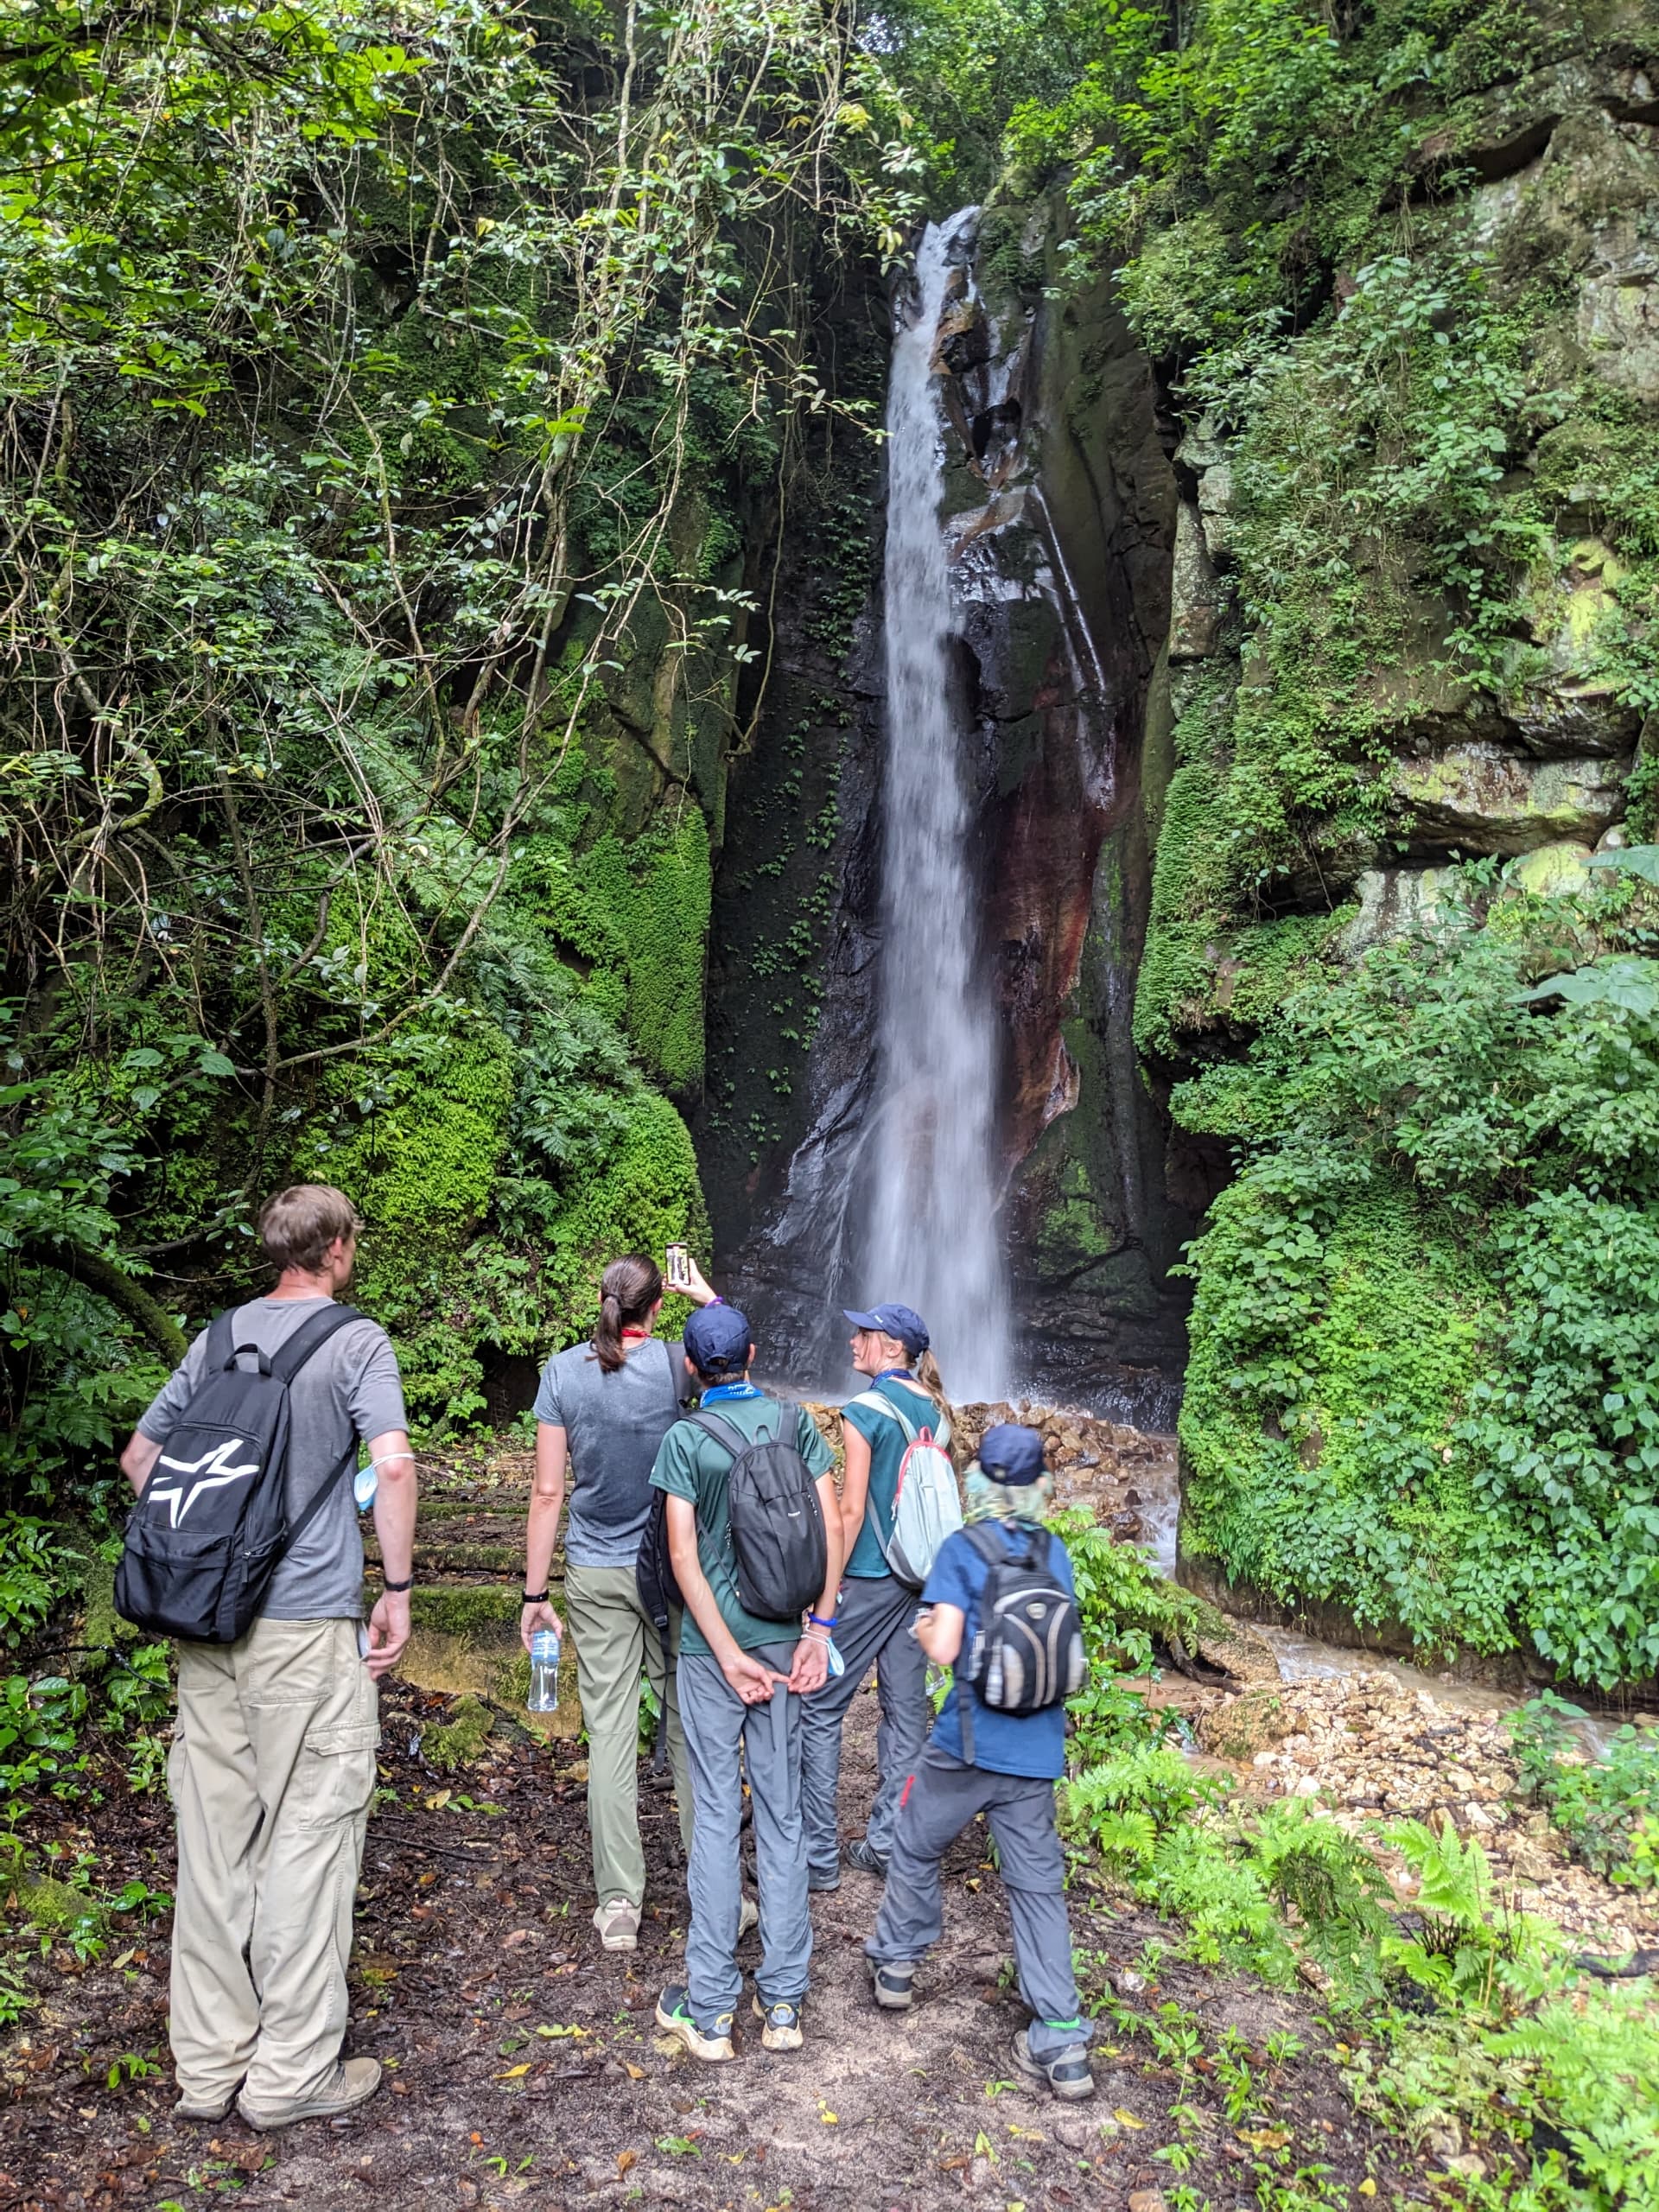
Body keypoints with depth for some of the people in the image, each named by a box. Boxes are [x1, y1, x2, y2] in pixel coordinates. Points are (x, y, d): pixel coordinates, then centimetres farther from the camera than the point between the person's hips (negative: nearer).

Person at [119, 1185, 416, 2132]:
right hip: (307, 1624, -6)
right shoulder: (357, 1341, -7)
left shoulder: (220, 1337, 11)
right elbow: (394, 1463, -19)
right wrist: (399, 1590, -11)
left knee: (214, 1837, 13)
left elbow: (140, 1456, 16)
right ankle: (292, 2071, 13)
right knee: (308, 1836, 4)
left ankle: (209, 2063, 24)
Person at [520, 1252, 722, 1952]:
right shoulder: (673, 1364, -9)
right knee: (688, 1724, 9)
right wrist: (704, 1294, 21)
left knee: (609, 1731, 6)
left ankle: (618, 1903, 10)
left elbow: (548, 1491, -4)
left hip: (595, 1577, 1)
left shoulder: (564, 1370, -5)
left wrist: (535, 1592, 2)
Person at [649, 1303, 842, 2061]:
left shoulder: (684, 1439, -8)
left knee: (715, 1817, 5)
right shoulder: (796, 1423, 0)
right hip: (783, 1637, 2)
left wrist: (730, 1656, -10)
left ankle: (709, 2008, 13)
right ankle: (783, 2000, 18)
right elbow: (832, 1528, -5)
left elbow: (684, 1556, -13)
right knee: (782, 1815, 10)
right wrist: (819, 1629, -2)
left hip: (711, 1647, -2)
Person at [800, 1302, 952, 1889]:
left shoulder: (864, 1410, -14)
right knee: (906, 1708, 11)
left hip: (869, 1578, -7)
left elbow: (852, 1510, -15)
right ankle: (887, 1844, 19)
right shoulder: (935, 1411, 6)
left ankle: (818, 1855, 6)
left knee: (819, 1709, 3)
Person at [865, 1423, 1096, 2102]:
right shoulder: (1057, 1554, 4)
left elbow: (943, 1647, -17)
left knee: (915, 1850, 21)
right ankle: (1061, 2043, 9)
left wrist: (925, 1629, 4)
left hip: (965, 1744, -3)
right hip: (1036, 1752, 4)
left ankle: (895, 1962, 37)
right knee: (1039, 1886, 10)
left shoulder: (963, 1550, -10)